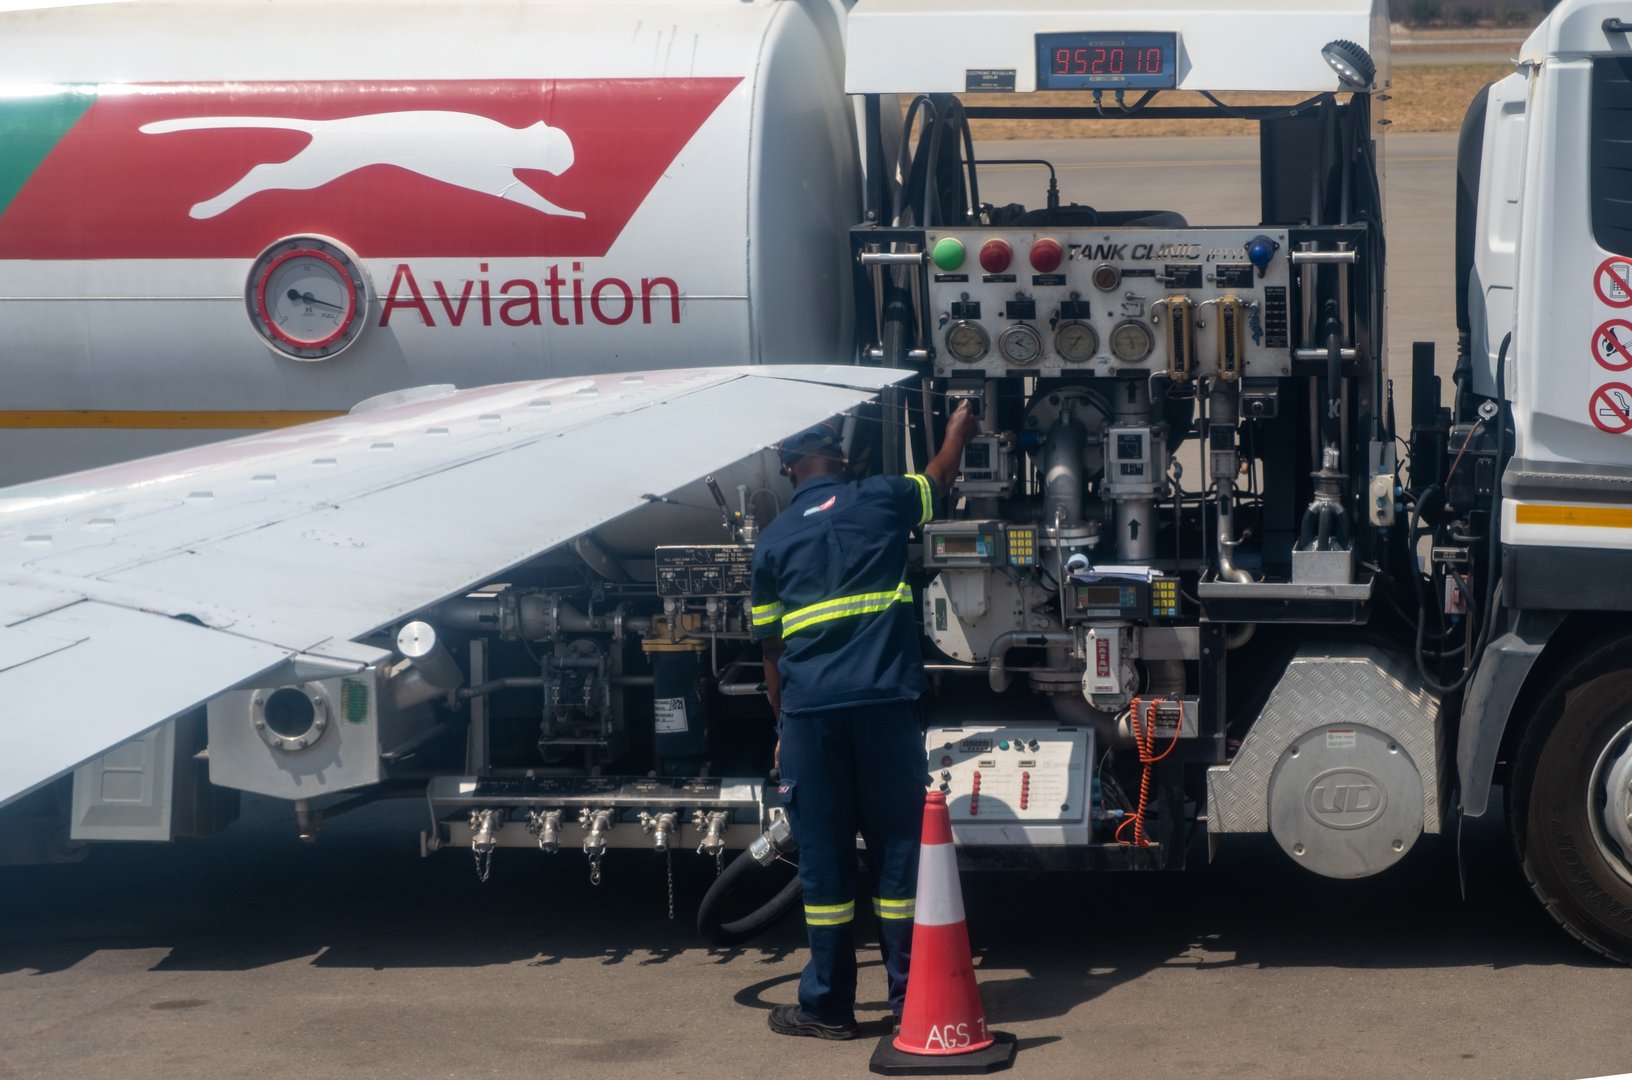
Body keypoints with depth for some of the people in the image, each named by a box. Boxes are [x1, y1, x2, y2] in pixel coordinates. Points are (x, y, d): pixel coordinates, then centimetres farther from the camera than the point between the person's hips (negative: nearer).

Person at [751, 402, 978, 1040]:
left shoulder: (773, 540, 10)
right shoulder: (879, 502, 7)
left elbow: (771, 649, 11)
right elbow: (940, 477, 29)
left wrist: (782, 725, 20)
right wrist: (959, 429, 48)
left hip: (809, 710, 1)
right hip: (885, 703, -1)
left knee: (823, 854, 5)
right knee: (898, 848, 6)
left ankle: (828, 1006, 9)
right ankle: (910, 999, 10)